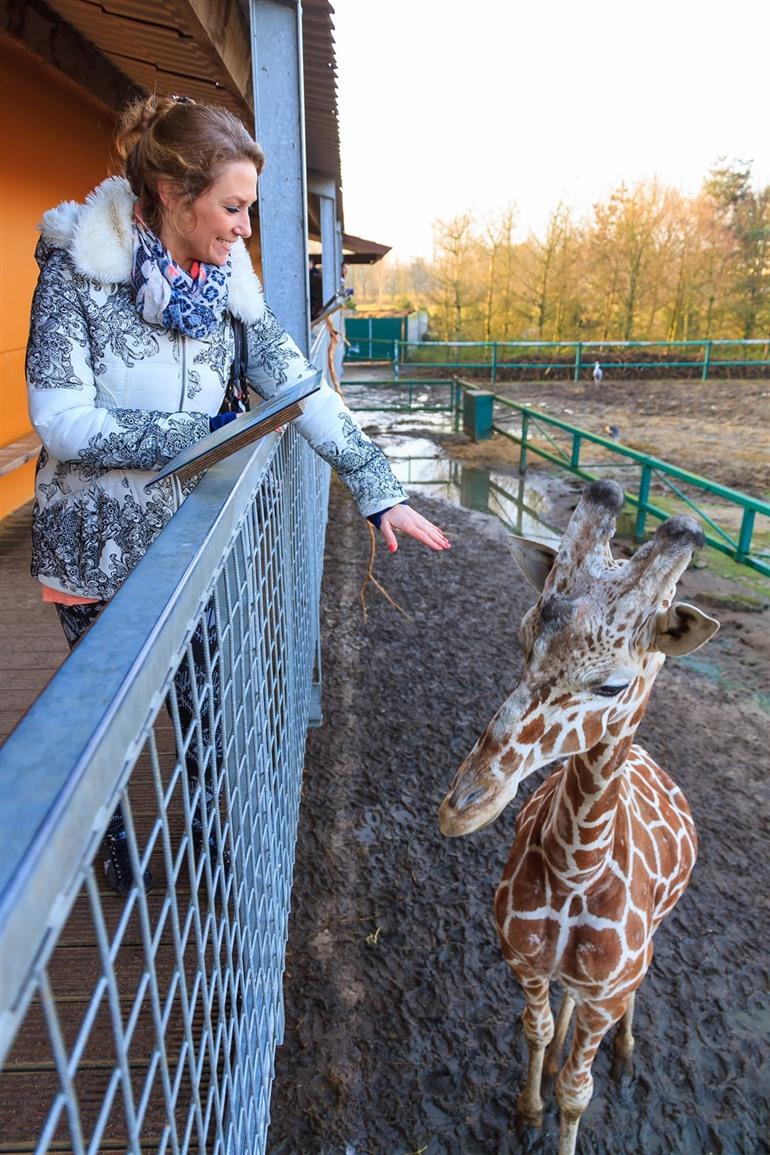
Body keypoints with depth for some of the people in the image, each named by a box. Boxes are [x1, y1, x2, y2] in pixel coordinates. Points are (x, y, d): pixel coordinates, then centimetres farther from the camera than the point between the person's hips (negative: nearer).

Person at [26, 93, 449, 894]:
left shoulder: (226, 280, -1)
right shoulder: (77, 265, -13)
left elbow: (297, 386, -5)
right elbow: (63, 422, -20)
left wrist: (377, 488, -9)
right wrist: (203, 433, -19)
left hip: (189, 529, 4)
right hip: (96, 542, -3)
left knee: (205, 699, 14)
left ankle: (205, 828, 41)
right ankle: (114, 846, 42)